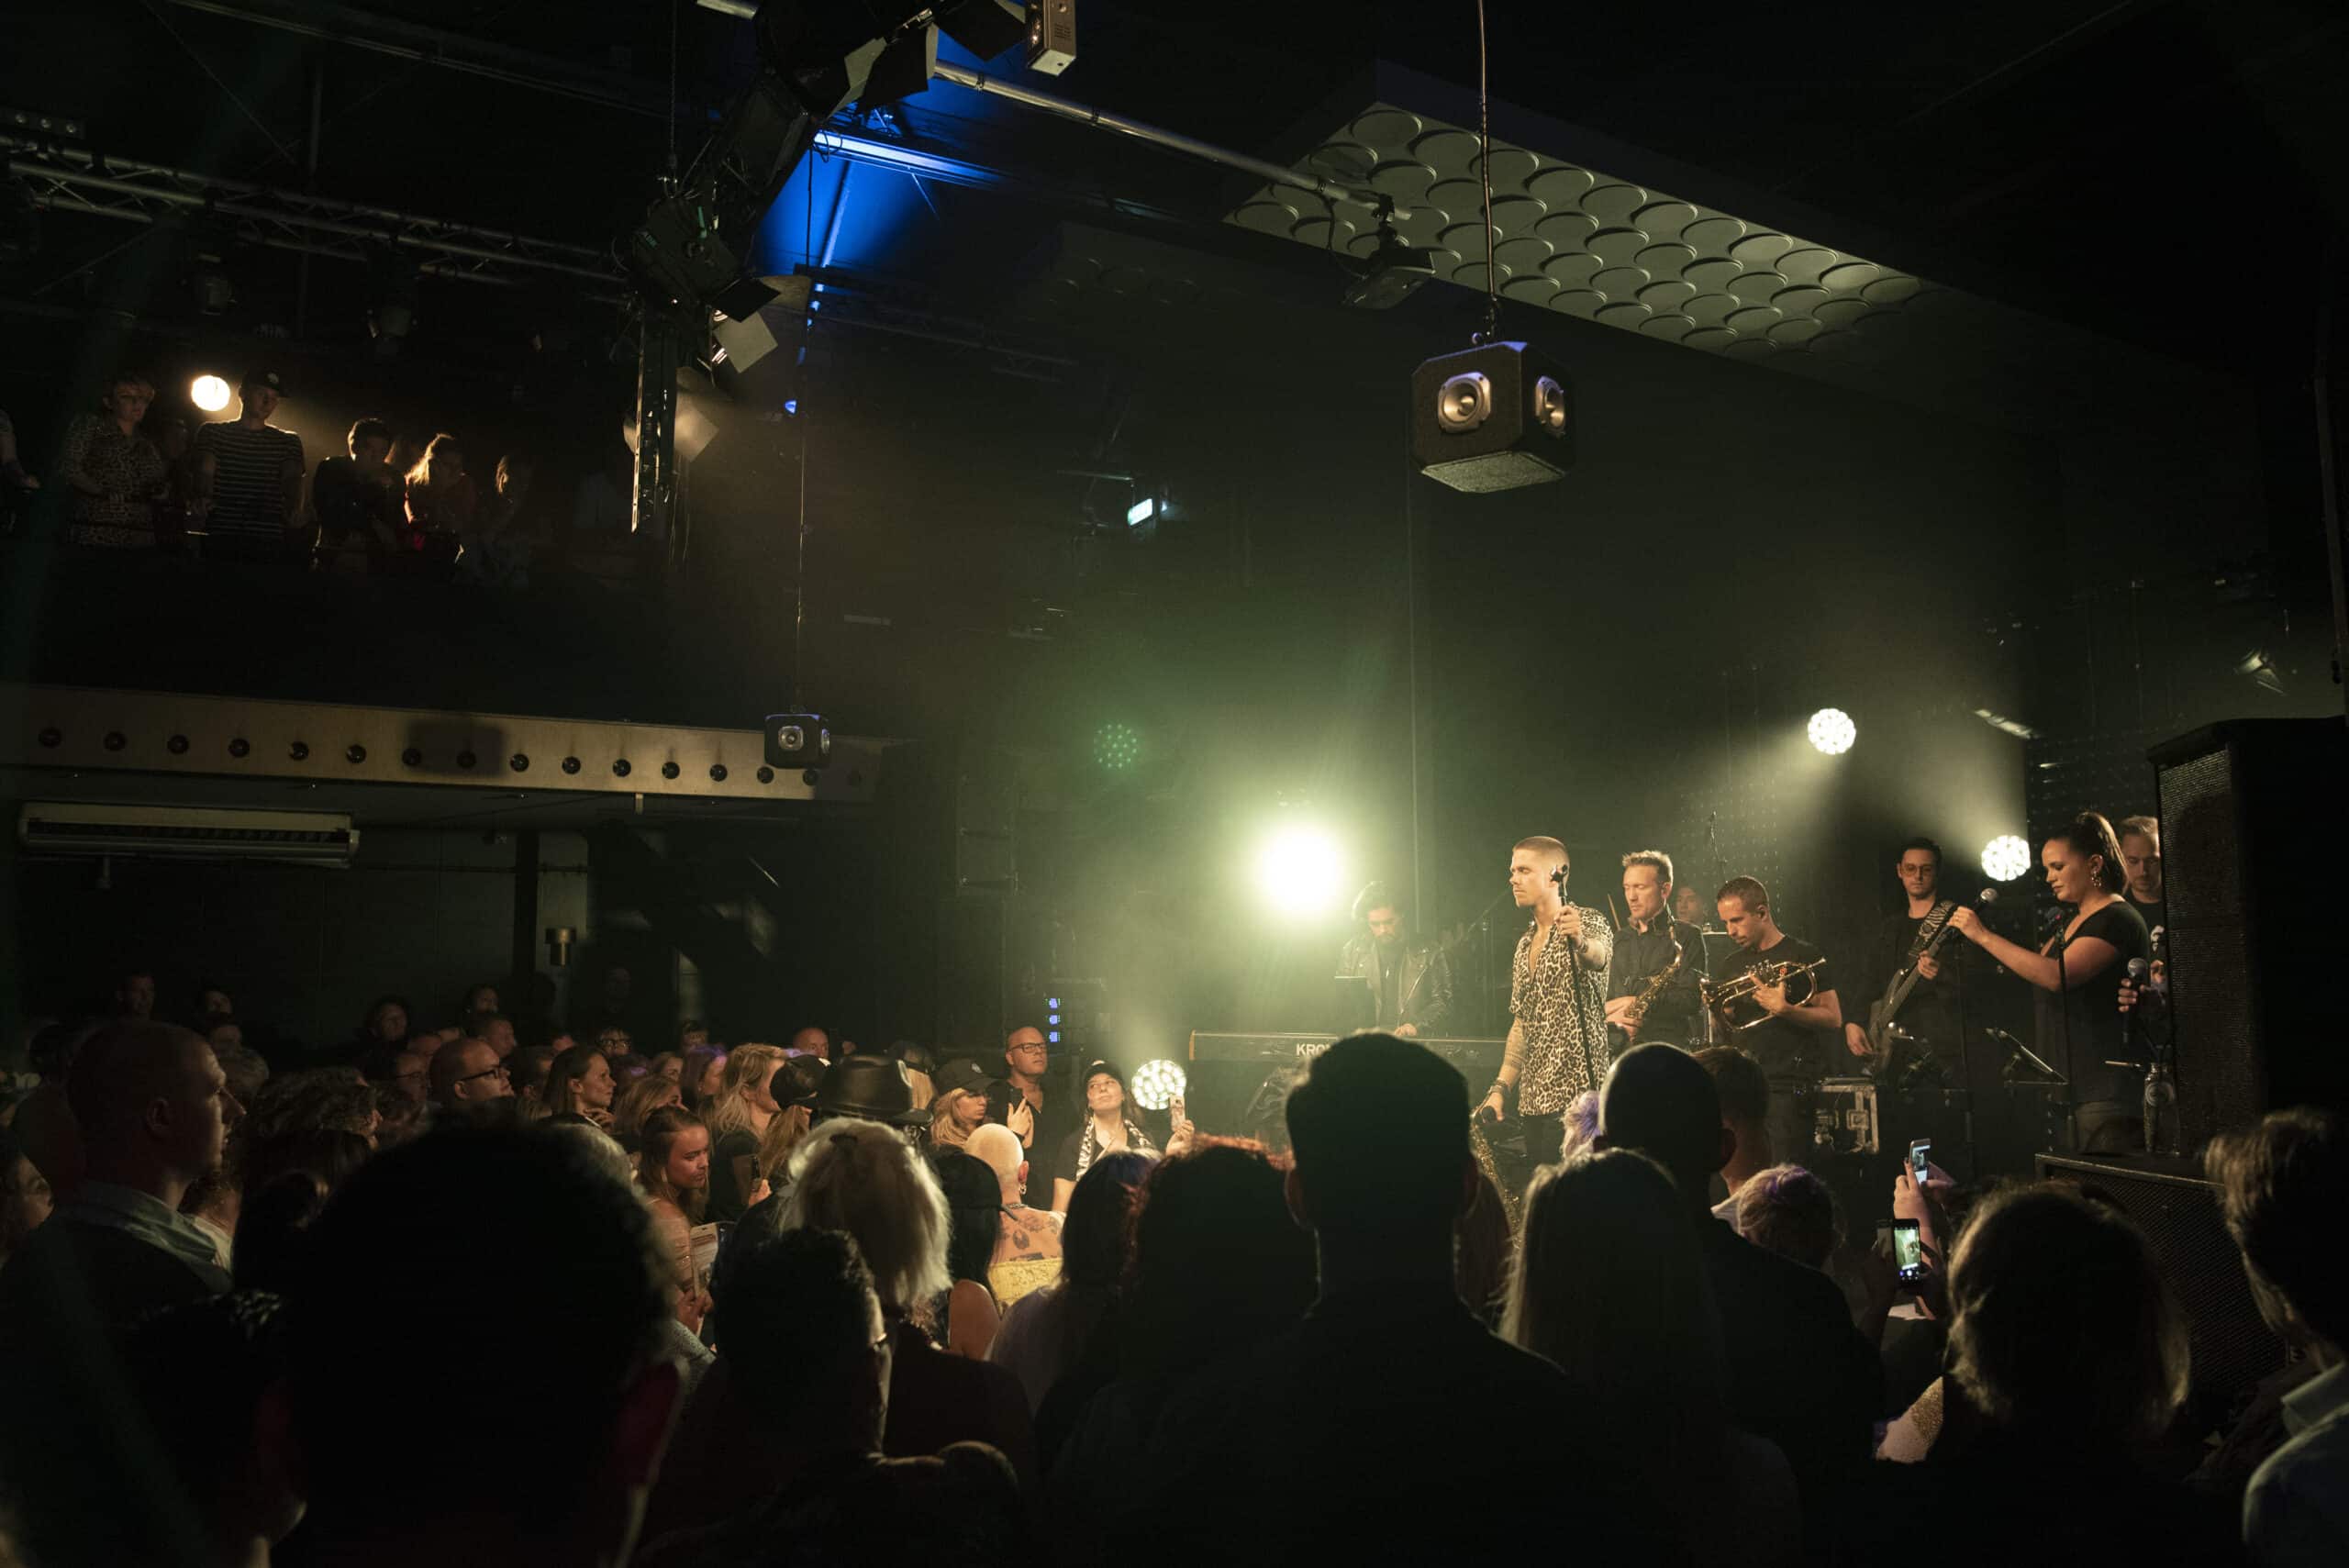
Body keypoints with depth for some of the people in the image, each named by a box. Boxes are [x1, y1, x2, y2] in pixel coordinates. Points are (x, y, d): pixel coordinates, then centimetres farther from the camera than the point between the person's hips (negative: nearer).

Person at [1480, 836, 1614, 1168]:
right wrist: (1500, 1088, 10)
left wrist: (1580, 942, -53)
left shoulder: (1587, 922, -5)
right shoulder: (1525, 944, 18)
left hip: (1577, 1097, -8)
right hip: (1533, 1102, 8)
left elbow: (1599, 955, -30)